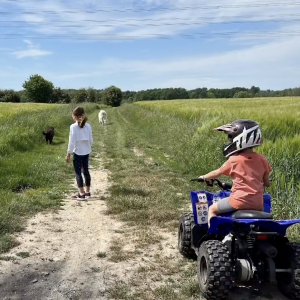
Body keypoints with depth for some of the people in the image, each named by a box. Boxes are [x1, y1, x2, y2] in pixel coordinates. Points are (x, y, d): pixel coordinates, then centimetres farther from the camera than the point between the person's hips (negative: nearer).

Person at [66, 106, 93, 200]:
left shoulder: (73, 127, -14)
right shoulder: (88, 126, 0)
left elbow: (72, 142, -13)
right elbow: (90, 140, 3)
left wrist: (68, 154, -6)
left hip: (77, 152, -5)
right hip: (86, 152, 5)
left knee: (78, 172, 2)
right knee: (86, 171, 14)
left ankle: (81, 193, 2)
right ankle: (87, 192, 22)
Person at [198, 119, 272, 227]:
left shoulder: (234, 160, -7)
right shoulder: (262, 159, 2)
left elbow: (217, 173, 8)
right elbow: (267, 183, 10)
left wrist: (204, 177, 26)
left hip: (239, 201, -5)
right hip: (258, 204, 5)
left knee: (212, 209, 14)